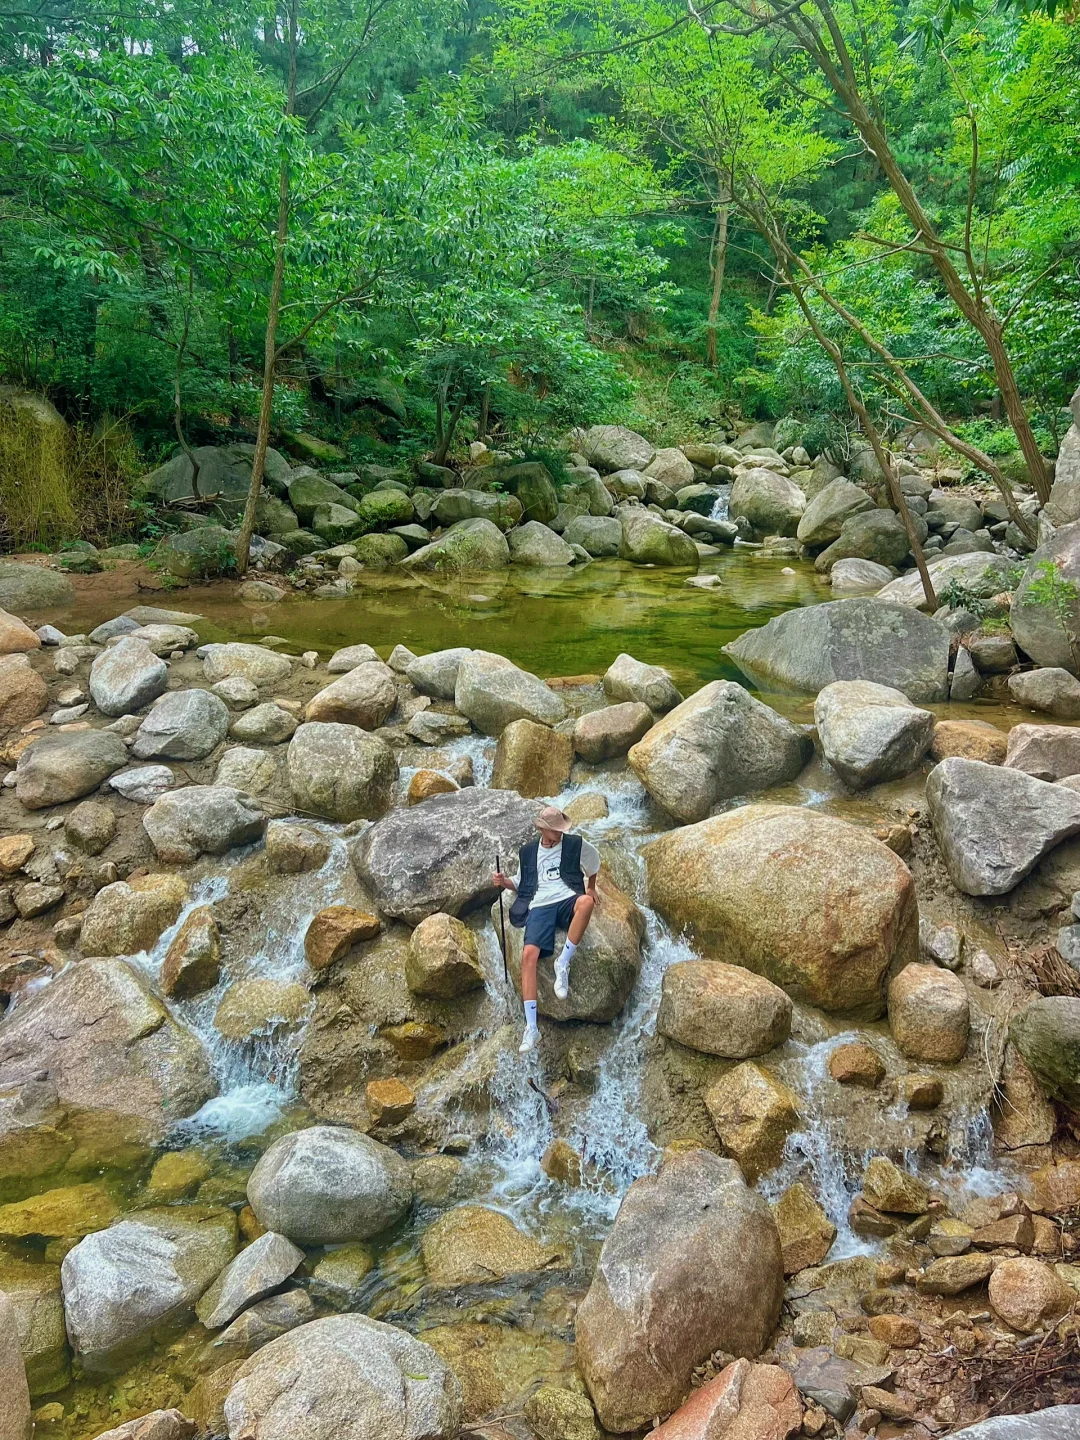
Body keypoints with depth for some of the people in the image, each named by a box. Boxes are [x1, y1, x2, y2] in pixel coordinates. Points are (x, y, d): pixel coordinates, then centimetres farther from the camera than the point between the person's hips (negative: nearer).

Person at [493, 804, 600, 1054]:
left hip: (567, 901, -1)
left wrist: (591, 888, 27)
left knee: (586, 902, -41)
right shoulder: (527, 852, 16)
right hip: (540, 907, 1)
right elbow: (520, 883, 25)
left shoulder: (575, 844, 10)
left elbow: (593, 863, 29)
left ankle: (563, 964, -26)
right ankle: (531, 1028, -26)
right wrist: (505, 882, 5)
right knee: (529, 954, -26)